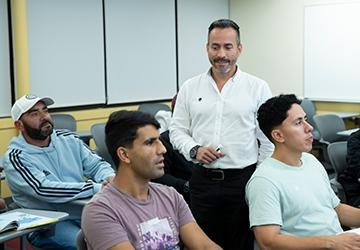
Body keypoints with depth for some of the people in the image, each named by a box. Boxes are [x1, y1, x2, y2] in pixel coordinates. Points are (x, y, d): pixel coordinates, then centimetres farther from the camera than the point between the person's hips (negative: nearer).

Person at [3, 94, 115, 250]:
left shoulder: (68, 139, 10)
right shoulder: (15, 158, -8)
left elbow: (96, 165, 11)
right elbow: (44, 190, -21)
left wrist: (110, 178, -15)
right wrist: (97, 188, -25)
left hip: (85, 210, 6)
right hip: (46, 224, -5)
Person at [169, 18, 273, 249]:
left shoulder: (258, 88, -1)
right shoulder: (190, 88, 5)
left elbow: (269, 139, 1)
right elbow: (177, 131, 8)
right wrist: (194, 150, -11)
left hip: (244, 178, -1)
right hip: (203, 180, 2)